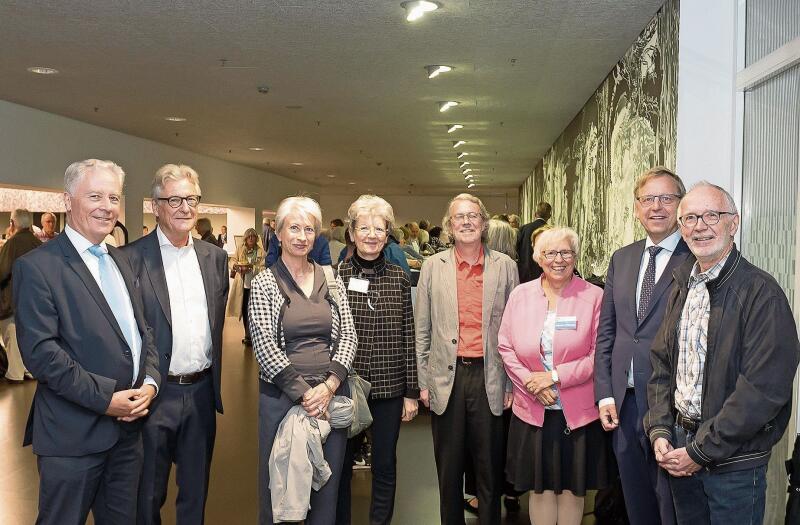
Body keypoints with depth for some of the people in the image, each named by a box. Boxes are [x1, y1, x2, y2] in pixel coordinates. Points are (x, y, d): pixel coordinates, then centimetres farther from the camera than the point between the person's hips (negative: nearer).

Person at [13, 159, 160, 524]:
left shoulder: (121, 261, 13)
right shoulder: (37, 267, -10)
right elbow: (40, 352, -17)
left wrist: (150, 381, -2)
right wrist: (105, 398, -18)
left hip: (129, 425, 7)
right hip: (73, 436, -7)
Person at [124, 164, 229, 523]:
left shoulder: (215, 257, 6)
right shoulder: (132, 259, -10)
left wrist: (213, 379, 13)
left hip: (202, 392, 5)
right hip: (155, 395, -4)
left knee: (196, 492, 19)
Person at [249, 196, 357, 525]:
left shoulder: (331, 279, 7)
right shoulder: (264, 284, -2)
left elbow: (348, 336, 3)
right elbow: (264, 346, -9)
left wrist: (329, 385, -11)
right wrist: (303, 393, -15)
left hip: (332, 394, 3)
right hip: (282, 396, -3)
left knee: (328, 484, 11)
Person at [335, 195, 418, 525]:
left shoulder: (399, 278, 1)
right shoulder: (334, 276, -3)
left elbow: (409, 337, 1)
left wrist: (412, 392, 1)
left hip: (389, 387, 1)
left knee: (385, 466, 12)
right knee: (341, 465, 12)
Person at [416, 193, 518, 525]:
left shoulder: (505, 266, 3)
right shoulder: (433, 267, 4)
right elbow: (423, 330, 6)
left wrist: (512, 382, 1)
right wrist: (423, 382, 3)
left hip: (489, 377, 0)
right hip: (447, 378, 1)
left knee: (490, 468, 9)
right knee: (448, 469, 11)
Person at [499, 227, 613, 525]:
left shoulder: (594, 296, -6)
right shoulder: (520, 295, 4)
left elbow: (599, 354, -9)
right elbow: (506, 347, 4)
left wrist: (555, 376, -14)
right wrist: (530, 381, -10)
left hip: (578, 412, -2)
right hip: (532, 410, 2)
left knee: (573, 488, 12)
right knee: (539, 488, 12)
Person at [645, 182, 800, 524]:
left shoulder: (761, 292, -15)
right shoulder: (681, 287, 7)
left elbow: (763, 389, -20)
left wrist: (700, 451, -17)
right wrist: (660, 431, -1)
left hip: (734, 462, -6)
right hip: (680, 449, 6)